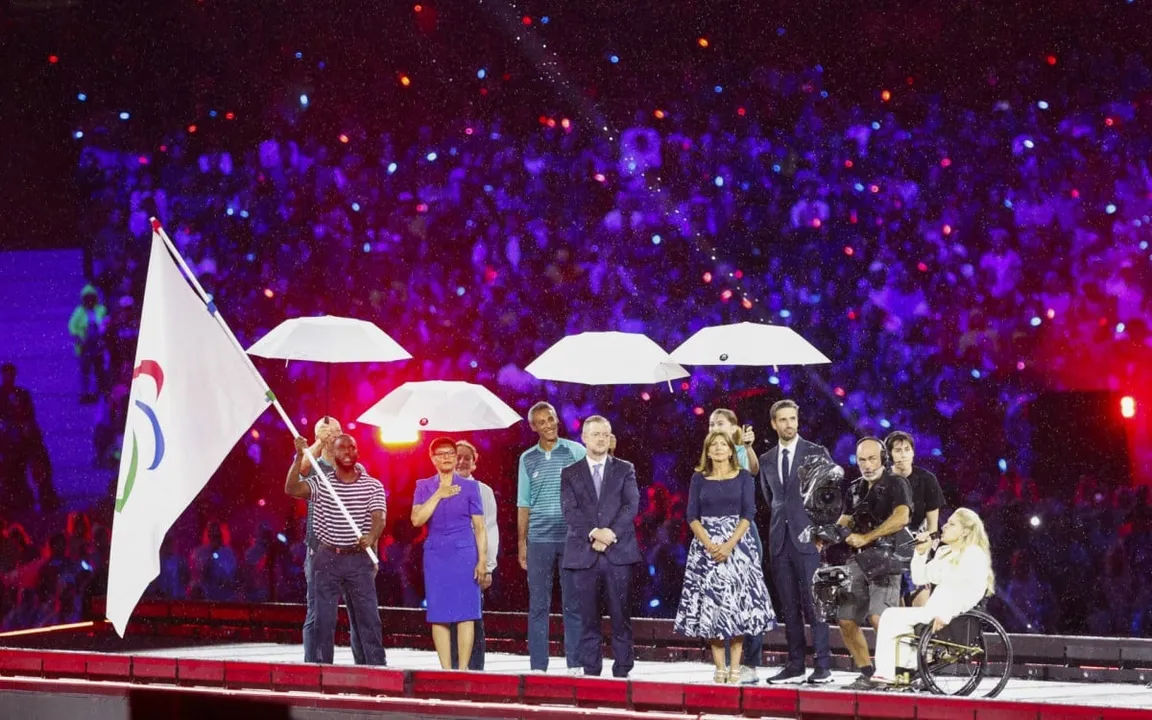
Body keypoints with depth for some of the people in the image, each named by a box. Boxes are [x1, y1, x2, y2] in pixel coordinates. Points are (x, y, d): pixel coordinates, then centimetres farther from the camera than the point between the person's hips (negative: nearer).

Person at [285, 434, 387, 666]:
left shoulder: (373, 486, 1)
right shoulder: (321, 483, 3)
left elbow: (378, 518, -12)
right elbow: (292, 489, -13)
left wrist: (371, 536, -34)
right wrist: (300, 457, -22)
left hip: (359, 560, -1)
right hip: (326, 559, 1)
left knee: (368, 616, -1)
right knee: (323, 618, 3)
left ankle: (377, 667, 2)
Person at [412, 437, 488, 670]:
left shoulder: (470, 487, 6)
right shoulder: (424, 487, 9)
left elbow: (479, 526, 5)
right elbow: (417, 520, -5)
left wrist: (482, 560, -3)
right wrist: (438, 495, -9)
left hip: (464, 554, -1)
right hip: (435, 555, 1)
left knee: (465, 613, -6)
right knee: (438, 614, -1)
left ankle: (463, 669, -4)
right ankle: (446, 669, 4)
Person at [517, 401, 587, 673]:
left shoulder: (576, 452, 2)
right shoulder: (527, 459, 8)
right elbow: (523, 504, 11)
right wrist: (521, 543, 8)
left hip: (572, 538, -1)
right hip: (539, 540, 2)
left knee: (573, 603, 3)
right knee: (538, 605, 2)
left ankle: (575, 665, 7)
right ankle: (538, 666, 6)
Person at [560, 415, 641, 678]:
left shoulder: (625, 469, 11)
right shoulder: (570, 474, 12)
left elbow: (632, 506, 0)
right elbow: (570, 511, -1)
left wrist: (610, 533, -13)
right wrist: (593, 534, -16)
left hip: (619, 553, 0)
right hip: (583, 555, 0)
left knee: (621, 619, -1)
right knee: (589, 621, 2)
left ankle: (622, 672, 3)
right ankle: (591, 672, 6)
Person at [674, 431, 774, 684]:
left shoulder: (743, 477, 4)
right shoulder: (699, 478, 8)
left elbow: (748, 513, -3)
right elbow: (691, 516, 2)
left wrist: (729, 545, -15)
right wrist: (709, 545, -12)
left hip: (737, 544, -1)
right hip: (706, 546, 1)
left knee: (737, 603, -5)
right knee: (711, 604, -2)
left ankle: (735, 666, -2)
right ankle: (719, 668, 2)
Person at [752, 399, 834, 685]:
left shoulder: (817, 453, 2)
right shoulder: (766, 460, 14)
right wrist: (773, 532, 11)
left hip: (808, 539, -4)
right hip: (779, 541, 4)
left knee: (814, 603, -6)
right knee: (789, 607, 5)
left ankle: (823, 666, -4)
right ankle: (795, 666, 8)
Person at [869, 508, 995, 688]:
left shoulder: (974, 554, -6)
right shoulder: (944, 553, 22)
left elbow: (975, 589, -20)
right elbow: (919, 578, 25)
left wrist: (946, 614, -28)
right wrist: (921, 553, 10)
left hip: (953, 618, -9)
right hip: (933, 611, 9)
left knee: (891, 617, -15)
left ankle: (885, 675, -14)